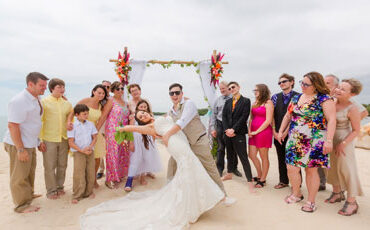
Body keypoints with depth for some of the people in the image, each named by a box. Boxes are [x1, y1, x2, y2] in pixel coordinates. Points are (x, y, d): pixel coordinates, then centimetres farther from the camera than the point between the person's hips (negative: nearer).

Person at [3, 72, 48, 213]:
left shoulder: (36, 99, 6)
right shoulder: (19, 101, -23)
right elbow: (12, 126, -25)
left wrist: (38, 142, 17)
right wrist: (21, 149, -25)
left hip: (30, 143, 9)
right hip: (18, 145, -9)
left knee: (30, 171, 25)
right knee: (20, 175, 5)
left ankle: (28, 194, 45)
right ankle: (22, 205, 21)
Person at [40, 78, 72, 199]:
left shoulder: (67, 104, 7)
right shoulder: (44, 102, -5)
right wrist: (40, 139, -9)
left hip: (64, 139, 4)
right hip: (49, 139, -4)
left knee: (62, 165, 12)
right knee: (50, 166, 4)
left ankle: (60, 187, 30)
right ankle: (51, 190, 19)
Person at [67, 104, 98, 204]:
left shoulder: (91, 124, 6)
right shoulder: (73, 126, -5)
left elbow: (94, 137, 8)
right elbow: (71, 142, -8)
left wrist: (90, 147, -10)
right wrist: (82, 150, -16)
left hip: (90, 152, 4)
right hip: (78, 153, -4)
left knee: (90, 173, 8)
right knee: (79, 174, -5)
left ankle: (88, 192, 24)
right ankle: (76, 196, 7)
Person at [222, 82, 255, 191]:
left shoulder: (246, 101, -1)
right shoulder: (227, 102, 13)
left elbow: (244, 117, -10)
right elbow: (224, 116, 6)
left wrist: (233, 129, -15)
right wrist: (227, 129, -8)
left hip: (239, 133, -5)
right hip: (227, 133, 5)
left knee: (243, 157, -6)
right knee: (229, 154, 18)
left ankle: (250, 181, -1)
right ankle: (229, 174, 35)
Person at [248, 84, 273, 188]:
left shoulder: (268, 103, -6)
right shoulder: (255, 103, 14)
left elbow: (268, 121, -12)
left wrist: (257, 131, -12)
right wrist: (249, 130, 1)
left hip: (264, 132, -7)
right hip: (253, 133, 7)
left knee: (264, 157, 3)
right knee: (252, 155, 9)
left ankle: (262, 180, 16)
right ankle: (259, 175, 28)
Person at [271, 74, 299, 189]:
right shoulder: (276, 97, 8)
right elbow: (272, 115, 8)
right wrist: (274, 131, 1)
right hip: (278, 133, 4)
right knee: (281, 158, 13)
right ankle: (283, 181, 28)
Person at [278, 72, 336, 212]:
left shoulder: (324, 99, -7)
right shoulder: (296, 98, 11)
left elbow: (331, 120, -13)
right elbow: (288, 116, 18)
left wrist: (329, 140, -20)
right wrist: (281, 131, 14)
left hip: (314, 141, -5)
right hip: (295, 140, 5)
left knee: (311, 170, 5)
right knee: (291, 169, 2)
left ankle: (311, 201, 23)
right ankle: (296, 194, 27)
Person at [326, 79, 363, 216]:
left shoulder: (352, 109, -16)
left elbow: (356, 130, -12)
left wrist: (343, 144, -18)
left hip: (344, 141, -6)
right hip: (330, 140, 6)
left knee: (346, 169, -1)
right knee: (333, 168, 15)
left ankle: (352, 202, 13)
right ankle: (337, 194, 34)